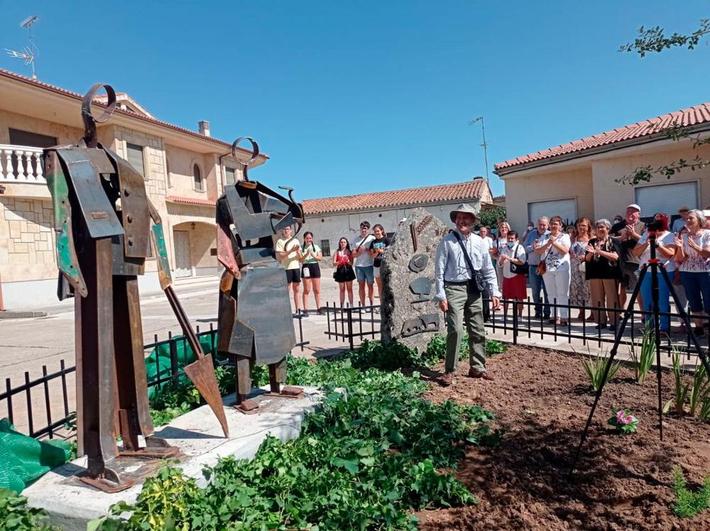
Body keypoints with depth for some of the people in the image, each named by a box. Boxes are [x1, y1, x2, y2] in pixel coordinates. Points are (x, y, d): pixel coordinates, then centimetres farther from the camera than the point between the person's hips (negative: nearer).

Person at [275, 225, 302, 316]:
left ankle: (298, 310, 11)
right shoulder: (280, 241, -1)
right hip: (286, 268, -4)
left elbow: (300, 257, 11)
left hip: (296, 267, 4)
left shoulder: (295, 240, 12)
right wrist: (291, 251, -18)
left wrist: (298, 251, -11)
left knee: (297, 290, 6)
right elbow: (279, 256, -10)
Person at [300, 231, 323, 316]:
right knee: (306, 290, -3)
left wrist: (314, 255, -17)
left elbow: (320, 258, 2)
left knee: (317, 290, 5)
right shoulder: (302, 248, 4)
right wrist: (306, 254, -21)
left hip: (315, 266, 2)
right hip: (306, 267, -2)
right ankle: (305, 310, -1)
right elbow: (301, 260, -4)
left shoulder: (316, 247, 11)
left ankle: (319, 308, 13)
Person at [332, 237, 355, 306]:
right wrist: (339, 262, -19)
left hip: (348, 270, 0)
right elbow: (334, 263, 0)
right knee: (342, 289, 3)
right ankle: (342, 305, 5)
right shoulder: (337, 252, 6)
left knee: (349, 289, 3)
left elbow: (351, 263, 2)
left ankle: (351, 305, 6)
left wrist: (348, 261, -19)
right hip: (340, 271, 0)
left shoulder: (349, 252, 8)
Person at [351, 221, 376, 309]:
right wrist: (359, 252, -12)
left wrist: (366, 250, -14)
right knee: (361, 285, 4)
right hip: (359, 265, 3)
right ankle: (362, 305, 7)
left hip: (369, 265, -3)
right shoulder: (356, 240, 12)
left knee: (370, 285, 1)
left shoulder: (372, 238, 4)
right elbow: (354, 255, 7)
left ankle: (372, 304, 6)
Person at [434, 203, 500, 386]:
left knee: (478, 330, 11)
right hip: (454, 289, -5)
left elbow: (488, 269, 11)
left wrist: (494, 292, 4)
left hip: (474, 289, 5)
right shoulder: (447, 241, -4)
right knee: (455, 330, -14)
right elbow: (439, 270, -5)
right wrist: (441, 296, -10)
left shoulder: (479, 242, 8)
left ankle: (477, 367, 26)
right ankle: (449, 371, -1)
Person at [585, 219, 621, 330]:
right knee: (597, 299, 6)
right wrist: (591, 252, -12)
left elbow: (615, 256, -11)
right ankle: (601, 321, 14)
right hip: (595, 273, 4)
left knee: (612, 299, -3)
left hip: (610, 273, -4)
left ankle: (614, 322, 4)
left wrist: (599, 251, -18)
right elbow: (587, 259, 9)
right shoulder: (592, 242, 13)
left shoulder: (613, 241, 2)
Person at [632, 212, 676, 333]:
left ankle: (664, 328, 4)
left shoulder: (669, 236, 1)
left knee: (662, 302, -4)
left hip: (662, 272, -4)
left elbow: (670, 253, -14)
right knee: (647, 303, 6)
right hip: (646, 272, 4)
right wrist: (646, 243, -10)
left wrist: (657, 243, -20)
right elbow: (635, 252, 4)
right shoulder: (646, 234, 12)